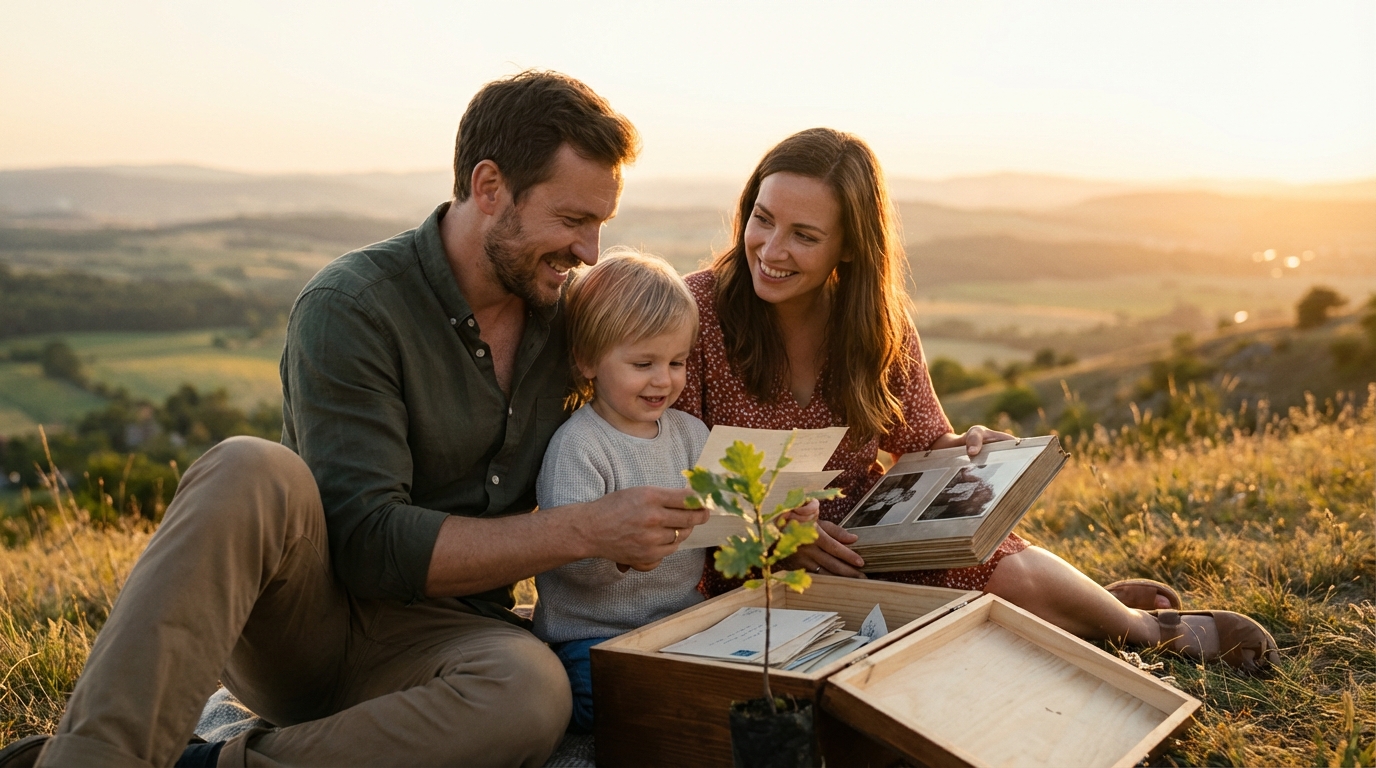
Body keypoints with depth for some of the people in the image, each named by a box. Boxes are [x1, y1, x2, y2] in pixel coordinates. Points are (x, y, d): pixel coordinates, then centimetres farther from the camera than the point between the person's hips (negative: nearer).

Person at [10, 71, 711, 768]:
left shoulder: (565, 311, 4)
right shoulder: (349, 307, -14)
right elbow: (368, 542, -20)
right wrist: (587, 532, -21)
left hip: (432, 633, 4)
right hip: (299, 618, -3)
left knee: (532, 691, -34)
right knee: (253, 471, -35)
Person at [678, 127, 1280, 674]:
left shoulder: (878, 321, -2)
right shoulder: (696, 313, -16)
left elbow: (921, 441, 6)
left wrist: (962, 448, -17)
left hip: (869, 535, 4)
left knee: (1013, 570, -24)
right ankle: (1145, 628, 2)